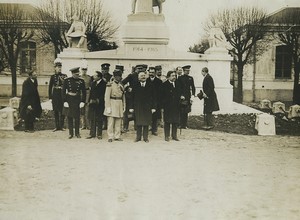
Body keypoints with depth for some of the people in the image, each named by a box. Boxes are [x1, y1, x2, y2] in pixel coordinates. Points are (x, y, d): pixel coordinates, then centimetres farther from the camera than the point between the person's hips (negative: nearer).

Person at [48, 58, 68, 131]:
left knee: (62, 111, 0)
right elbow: (50, 87, 5)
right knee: (56, 111, 5)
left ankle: (61, 126, 9)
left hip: (62, 95, 0)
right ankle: (57, 126, 13)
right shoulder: (53, 76, 5)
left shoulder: (64, 76, 5)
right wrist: (50, 97, 0)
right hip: (55, 95, 0)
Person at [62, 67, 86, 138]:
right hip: (69, 100, 0)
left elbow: (84, 92, 4)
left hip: (77, 100, 1)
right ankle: (71, 133, 14)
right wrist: (65, 101, -7)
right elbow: (63, 91, 0)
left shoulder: (81, 81, 0)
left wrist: (83, 101, -4)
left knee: (77, 117, 5)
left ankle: (77, 133, 17)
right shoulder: (67, 80, -2)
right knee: (69, 117, 4)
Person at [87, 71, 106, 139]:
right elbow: (91, 92, 15)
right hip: (92, 103, 6)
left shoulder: (103, 84, -8)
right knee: (92, 119, 9)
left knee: (99, 120, 3)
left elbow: (103, 94, -11)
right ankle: (92, 134, 16)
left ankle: (99, 134, 12)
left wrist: (98, 100, -16)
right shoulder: (93, 83, 12)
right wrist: (89, 101, 8)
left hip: (99, 104, -6)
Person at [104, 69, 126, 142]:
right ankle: (110, 137, 2)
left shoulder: (121, 85, 12)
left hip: (119, 104, 6)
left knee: (118, 121, 7)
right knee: (111, 121, -4)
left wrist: (123, 106, 13)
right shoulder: (110, 84, -6)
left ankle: (117, 136, 14)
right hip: (112, 103, -6)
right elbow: (107, 96, -9)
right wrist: (108, 107, -14)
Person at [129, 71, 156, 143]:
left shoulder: (150, 86, 4)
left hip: (147, 107, 0)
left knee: (146, 123, 4)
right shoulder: (135, 86, 4)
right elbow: (133, 97, 3)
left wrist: (153, 107, -3)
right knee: (138, 123, 5)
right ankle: (138, 137, 15)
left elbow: (153, 97, 2)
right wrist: (132, 107, -3)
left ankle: (145, 137, 13)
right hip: (138, 107, 0)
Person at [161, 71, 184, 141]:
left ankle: (174, 136, 21)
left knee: (175, 122, 9)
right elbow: (162, 96, -8)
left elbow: (180, 92, 17)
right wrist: (162, 107, -12)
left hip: (176, 106, 4)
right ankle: (167, 136, 15)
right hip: (167, 106, -4)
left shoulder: (178, 84, 7)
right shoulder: (164, 85, -7)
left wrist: (181, 96, -6)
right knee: (167, 122, 5)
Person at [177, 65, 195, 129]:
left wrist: (193, 94, -1)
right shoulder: (180, 78, 2)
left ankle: (185, 125, 12)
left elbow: (193, 87, 12)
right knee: (182, 112, -5)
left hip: (188, 97, 3)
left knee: (186, 112, 6)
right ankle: (181, 124, 0)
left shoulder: (191, 78, 12)